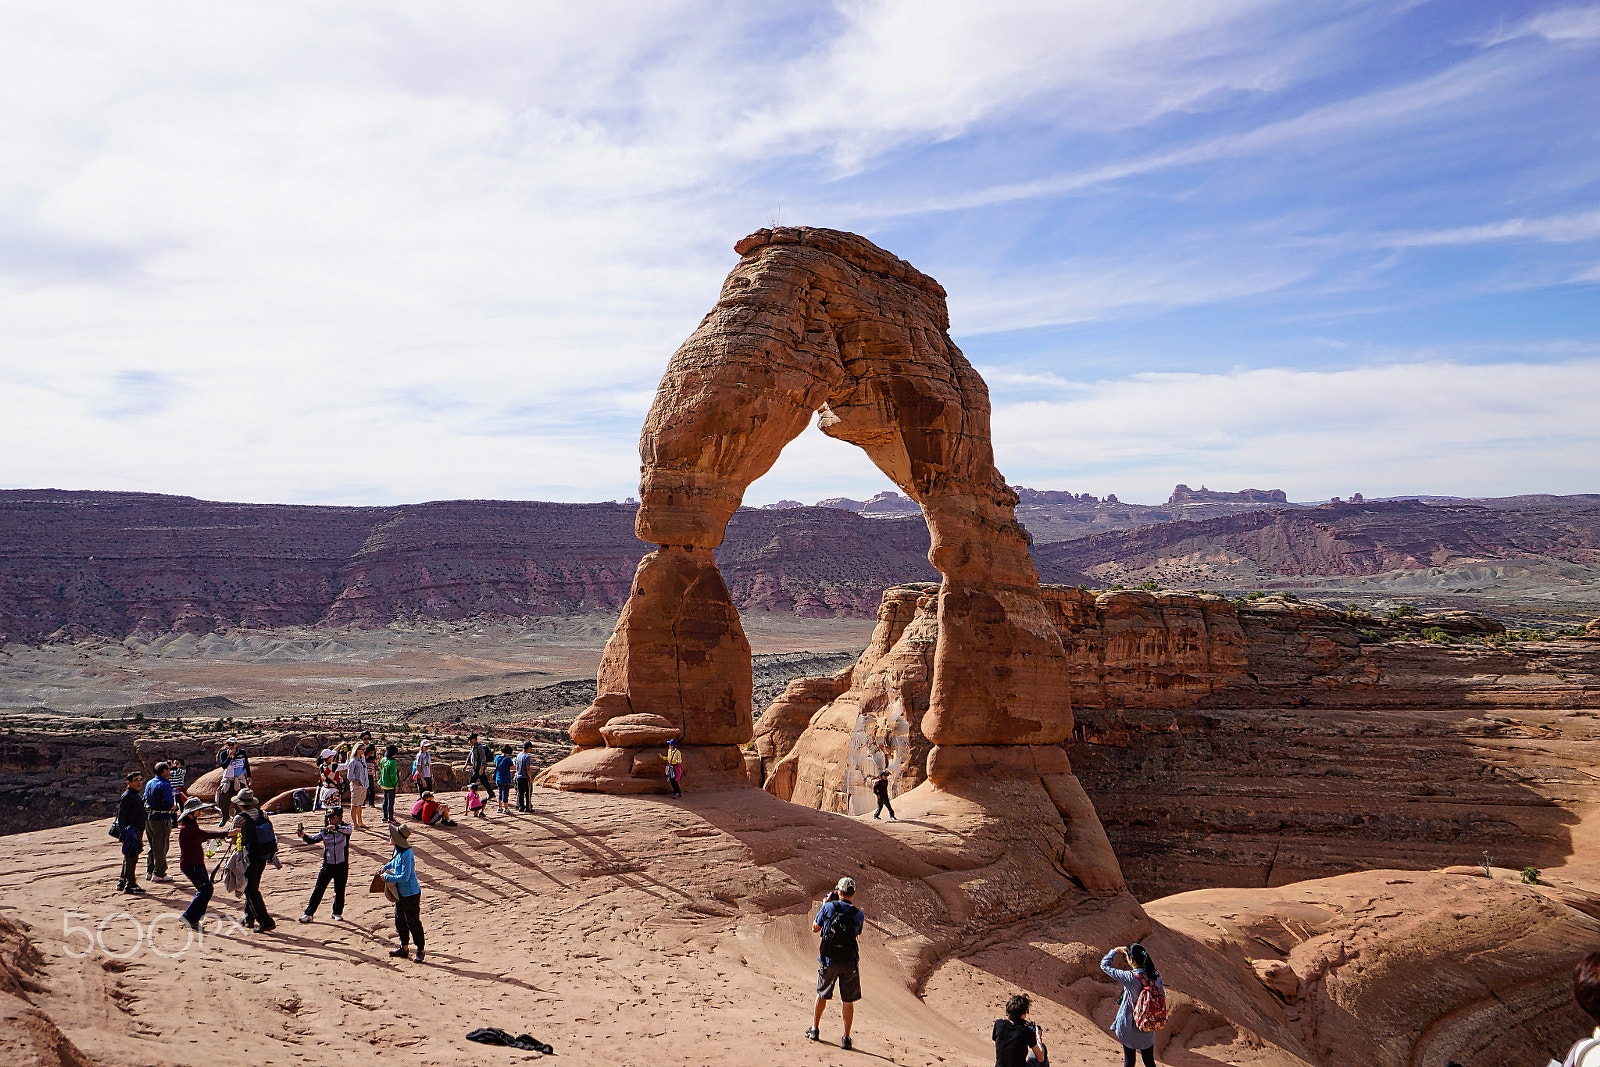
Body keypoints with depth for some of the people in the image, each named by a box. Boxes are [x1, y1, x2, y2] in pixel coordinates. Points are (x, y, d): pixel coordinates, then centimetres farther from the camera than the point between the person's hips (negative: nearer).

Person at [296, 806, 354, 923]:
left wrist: (335, 827, -42)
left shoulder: (345, 828, -4)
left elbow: (349, 830, -27)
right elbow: (312, 840, 1)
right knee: (318, 890, -1)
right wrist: (303, 835, -19)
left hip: (342, 865, -2)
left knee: (339, 891, 8)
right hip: (327, 864, 2)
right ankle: (309, 913, 5)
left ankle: (337, 913, 27)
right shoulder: (325, 831, 5)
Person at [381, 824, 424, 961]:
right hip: (400, 893, 10)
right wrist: (386, 867, 12)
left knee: (413, 922, -1)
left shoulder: (406, 855, -26)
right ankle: (404, 948, 30)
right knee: (399, 921, 17)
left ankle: (420, 951, 11)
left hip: (411, 893, -10)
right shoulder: (397, 850, 3)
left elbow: (405, 877, -27)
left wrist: (387, 877, -19)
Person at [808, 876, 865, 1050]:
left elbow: (815, 928, 4)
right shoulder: (858, 915, -7)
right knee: (848, 1000, 9)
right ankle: (846, 1038, 10)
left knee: (822, 995, 20)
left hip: (828, 961, 1)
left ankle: (815, 1029, 31)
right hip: (850, 963, 0)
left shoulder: (829, 907, -9)